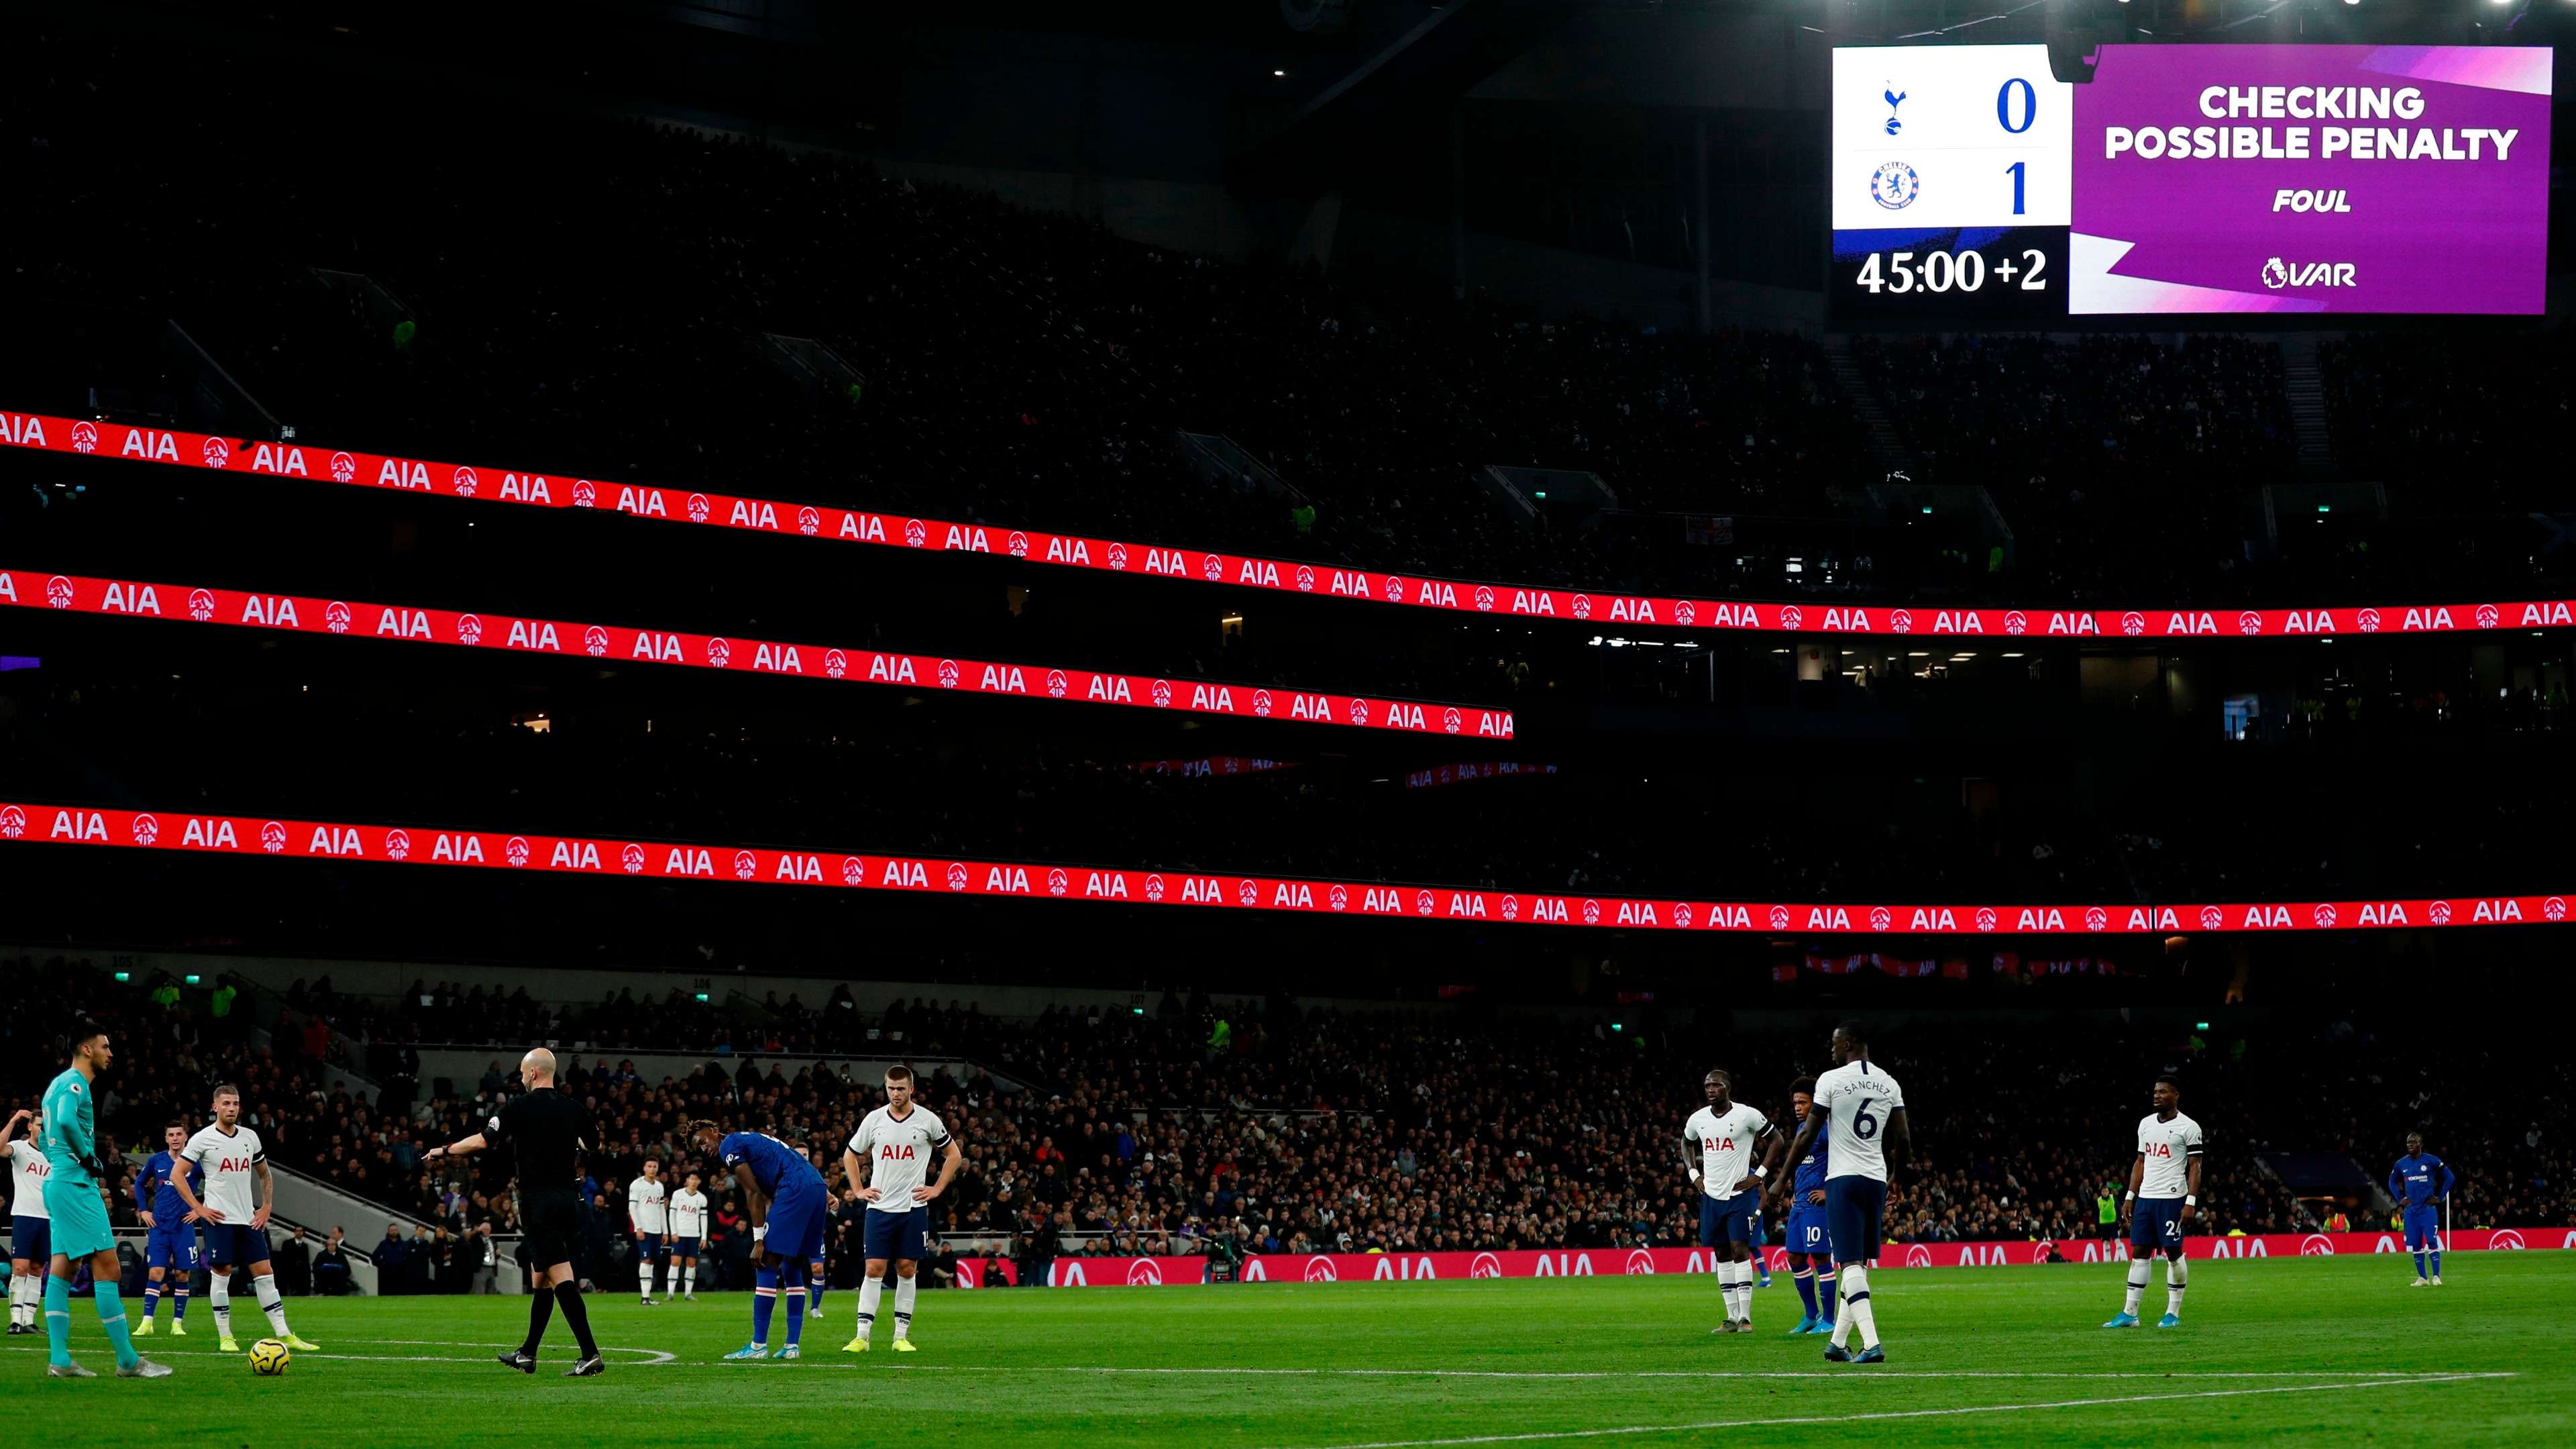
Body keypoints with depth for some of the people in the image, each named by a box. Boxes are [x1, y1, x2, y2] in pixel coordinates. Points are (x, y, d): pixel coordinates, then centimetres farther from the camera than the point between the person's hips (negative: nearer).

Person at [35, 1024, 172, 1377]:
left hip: (56, 1182, 11)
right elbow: (67, 1121, -30)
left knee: (62, 1268, 7)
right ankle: (128, 1361, -9)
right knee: (106, 1265, -9)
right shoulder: (75, 1083, -11)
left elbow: (48, 1138, 27)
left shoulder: (59, 1084, 20)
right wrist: (89, 1159, -16)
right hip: (76, 1185, -11)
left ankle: (59, 1360, 3)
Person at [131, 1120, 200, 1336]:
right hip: (159, 1226, 1)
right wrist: (143, 1210, 9)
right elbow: (139, 1184, 20)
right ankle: (147, 1323, -8)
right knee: (155, 1273, -8)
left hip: (184, 1227, -1)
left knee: (183, 1275, 2)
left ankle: (177, 1324, 10)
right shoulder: (156, 1161, 4)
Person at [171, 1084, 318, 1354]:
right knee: (221, 1273, -4)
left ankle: (284, 1335, 0)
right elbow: (176, 1175, -5)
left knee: (265, 1273, 1)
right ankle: (225, 1337, 4)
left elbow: (264, 1175, 24)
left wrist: (266, 1207, 11)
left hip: (248, 1218, 5)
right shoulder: (203, 1139, -4)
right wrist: (198, 1209, -10)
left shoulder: (250, 1137, 11)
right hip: (219, 1218, -5)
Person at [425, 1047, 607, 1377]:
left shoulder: (520, 1107, -7)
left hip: (538, 1199, -6)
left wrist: (444, 1151, 11)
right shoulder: (575, 1109, 7)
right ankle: (527, 1355, 27)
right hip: (569, 1198, 6)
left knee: (561, 1278, -12)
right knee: (542, 1278, 17)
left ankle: (590, 1355, -23)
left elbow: (482, 1141, -4)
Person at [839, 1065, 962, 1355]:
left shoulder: (927, 1120, -1)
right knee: (874, 1269, -5)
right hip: (879, 1208, 1)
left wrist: (937, 1189, 4)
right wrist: (858, 1190, 7)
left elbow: (954, 1154, 11)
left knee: (907, 1270, 1)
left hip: (913, 1208, -1)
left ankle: (902, 1336, 8)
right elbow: (850, 1155, 17)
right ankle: (862, 1336, -5)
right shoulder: (873, 1120, 3)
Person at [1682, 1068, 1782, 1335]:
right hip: (1711, 1195, 5)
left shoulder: (1747, 1115, -9)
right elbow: (1686, 1144, 27)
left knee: (1740, 1250, -12)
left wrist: (1759, 1175, -6)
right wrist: (1693, 1174, 13)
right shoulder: (1698, 1119, 6)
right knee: (1722, 1254, 6)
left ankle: (1745, 1317, -12)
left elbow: (1776, 1140, 0)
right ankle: (1732, 1318, 10)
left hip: (1740, 1193, -5)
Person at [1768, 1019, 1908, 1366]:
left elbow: (1807, 1135, -4)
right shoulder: (1890, 1084, 9)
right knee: (1859, 1264, 15)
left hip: (1843, 1179, -5)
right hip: (1877, 1179, 5)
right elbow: (1903, 1140, 11)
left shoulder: (1831, 1080, -7)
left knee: (1850, 1263, -10)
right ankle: (1838, 1343, 20)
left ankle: (1872, 1343, -25)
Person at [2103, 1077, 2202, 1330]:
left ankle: (2173, 1313, 7)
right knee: (2138, 1253, 3)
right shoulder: (2146, 1124, 14)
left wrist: (2191, 1203, -13)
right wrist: (2130, 1196, 14)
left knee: (2173, 1253, -2)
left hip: (2172, 1199, -6)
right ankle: (2130, 1313, 4)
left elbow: (2195, 1167, -6)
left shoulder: (2188, 1127, -4)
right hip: (2145, 1197, 6)